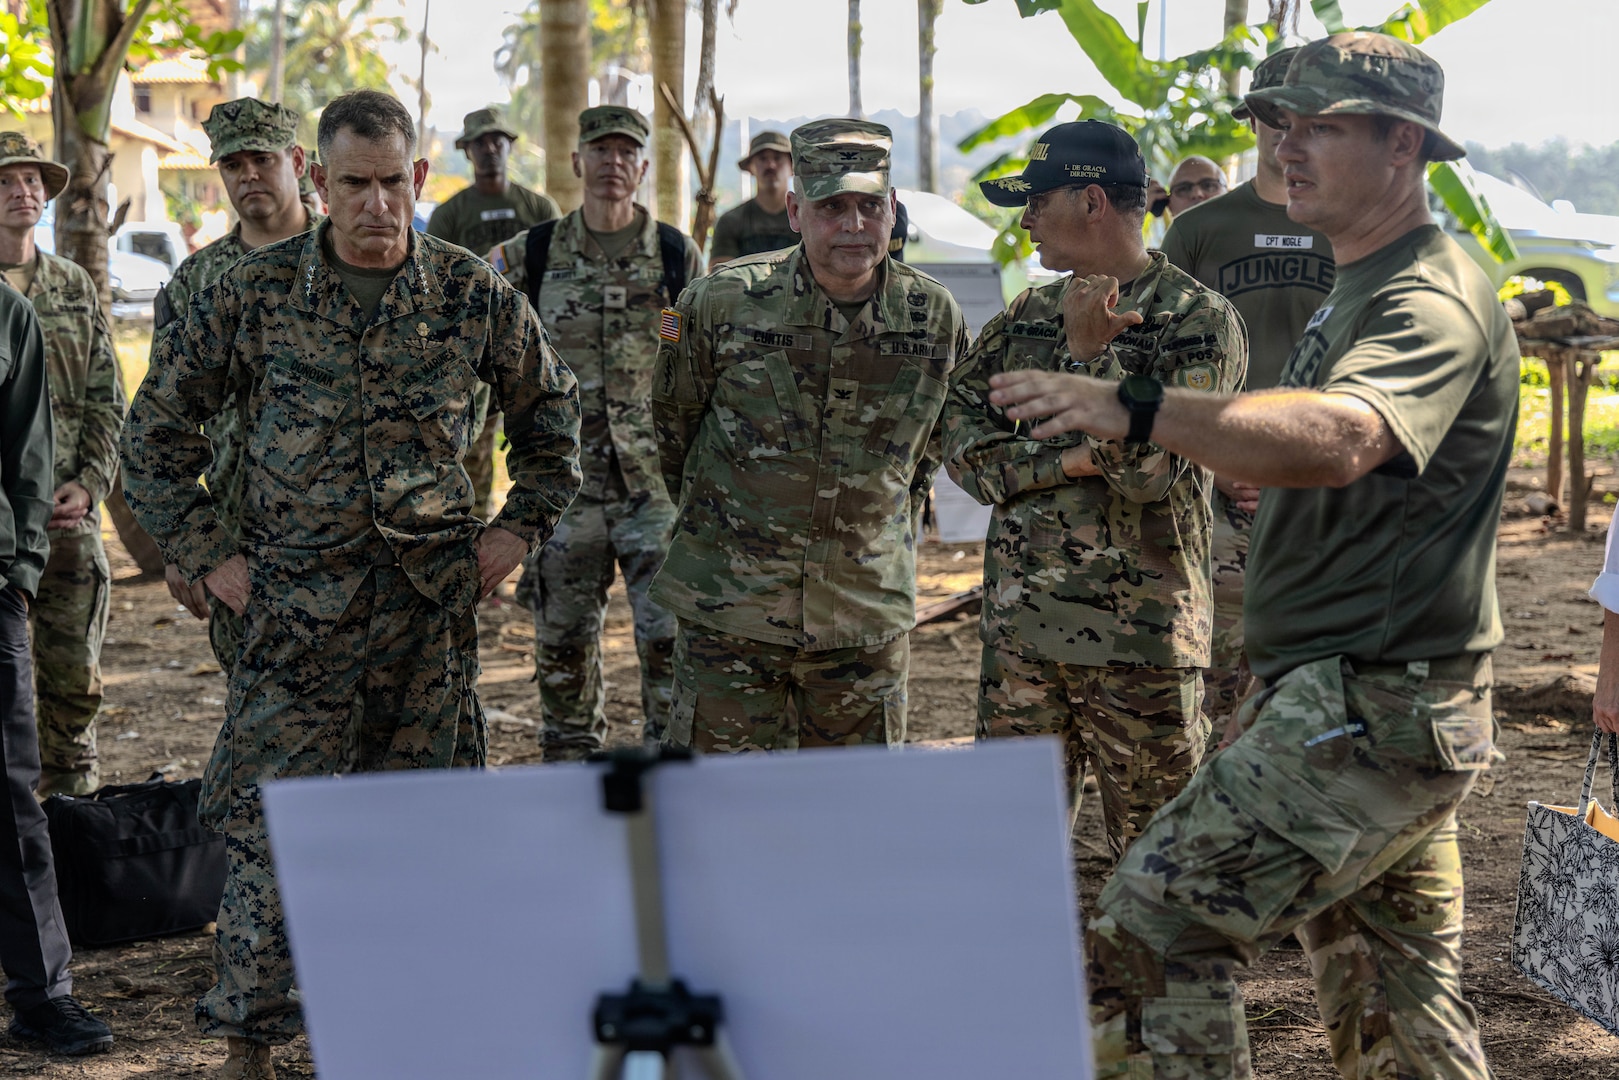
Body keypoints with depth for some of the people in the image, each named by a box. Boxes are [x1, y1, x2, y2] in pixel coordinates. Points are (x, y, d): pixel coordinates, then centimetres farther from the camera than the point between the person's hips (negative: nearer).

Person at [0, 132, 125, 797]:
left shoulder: (75, 287, 11)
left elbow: (107, 401, 11)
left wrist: (90, 483, -3)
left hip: (70, 511, 3)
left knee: (74, 680, 8)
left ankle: (73, 807, 22)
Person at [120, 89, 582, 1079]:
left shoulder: (472, 292, 0)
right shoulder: (256, 291, -3)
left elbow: (551, 407, 17)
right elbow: (158, 426, 5)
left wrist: (522, 526, 8)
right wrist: (208, 555, 0)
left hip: (432, 601, 2)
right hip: (295, 601, -1)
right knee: (270, 826, -3)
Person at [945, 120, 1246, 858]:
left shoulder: (1200, 320, -6)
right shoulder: (1025, 318, 12)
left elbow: (1150, 469, -15)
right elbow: (962, 441, 3)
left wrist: (1088, 353, -19)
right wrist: (1064, 462, -11)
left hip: (1141, 639, -5)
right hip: (1020, 630, 5)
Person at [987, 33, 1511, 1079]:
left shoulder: (1433, 298, -16)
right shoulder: (1356, 291, 18)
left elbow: (1340, 439, -37)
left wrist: (1137, 406, -45)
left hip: (1372, 709, -10)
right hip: (1392, 712, 10)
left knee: (1150, 928, -15)